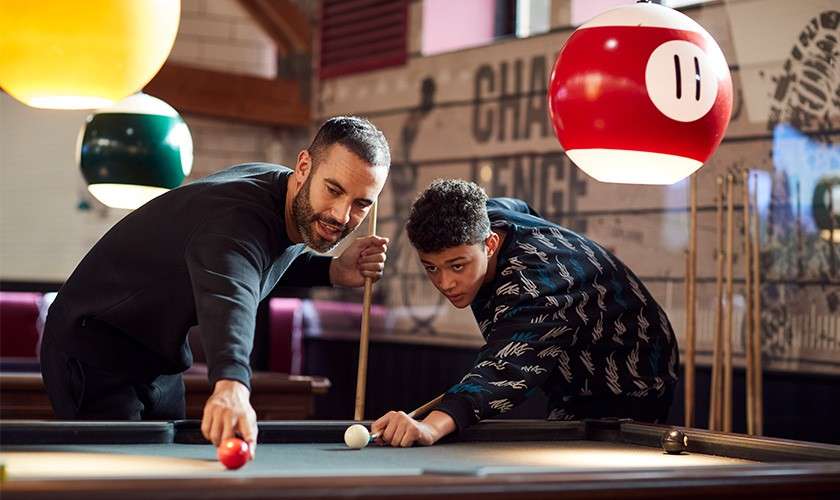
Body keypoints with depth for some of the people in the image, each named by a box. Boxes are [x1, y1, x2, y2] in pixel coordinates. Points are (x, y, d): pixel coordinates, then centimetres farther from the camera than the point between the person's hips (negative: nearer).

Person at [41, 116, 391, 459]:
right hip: (94, 352, -9)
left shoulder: (300, 210, -5)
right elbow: (229, 296, -55)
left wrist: (334, 270, -4)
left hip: (160, 358, 9)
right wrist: (232, 387, -76)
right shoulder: (238, 217, -34)